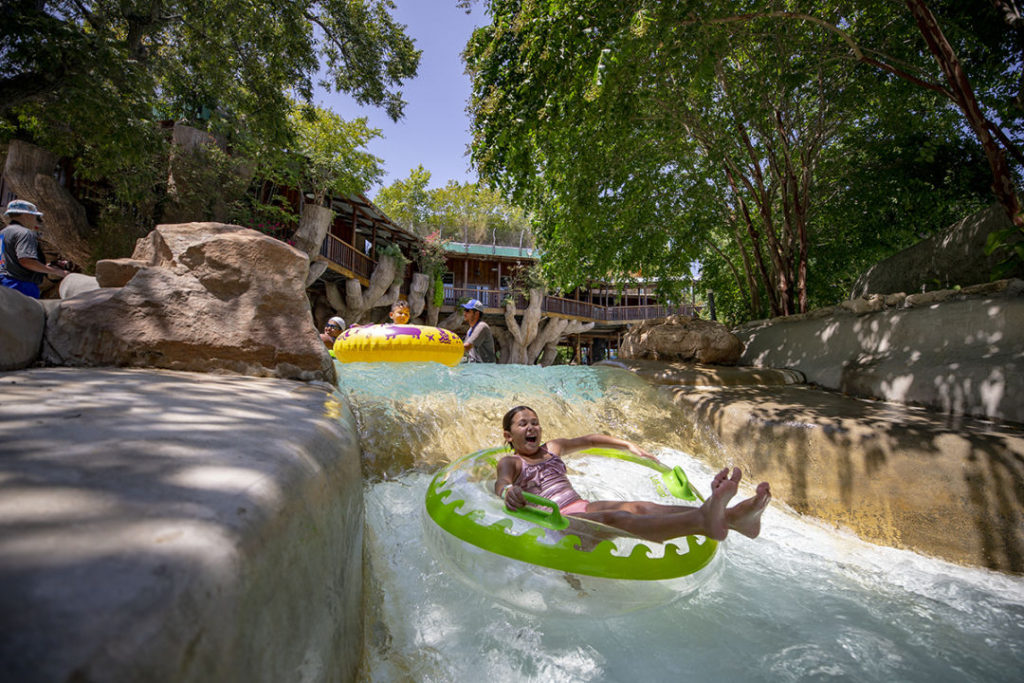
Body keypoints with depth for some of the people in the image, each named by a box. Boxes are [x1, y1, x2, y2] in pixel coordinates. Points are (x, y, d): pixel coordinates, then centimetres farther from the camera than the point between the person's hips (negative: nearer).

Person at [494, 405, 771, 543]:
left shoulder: (552, 448, 26)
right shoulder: (510, 462, 7)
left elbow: (587, 439, 37)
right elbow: (501, 482, -17)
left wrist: (629, 445, 33)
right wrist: (508, 491, -44)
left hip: (583, 506, 7)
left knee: (639, 507, -22)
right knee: (613, 519, -36)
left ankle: (733, 517, -43)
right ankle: (702, 522, -63)